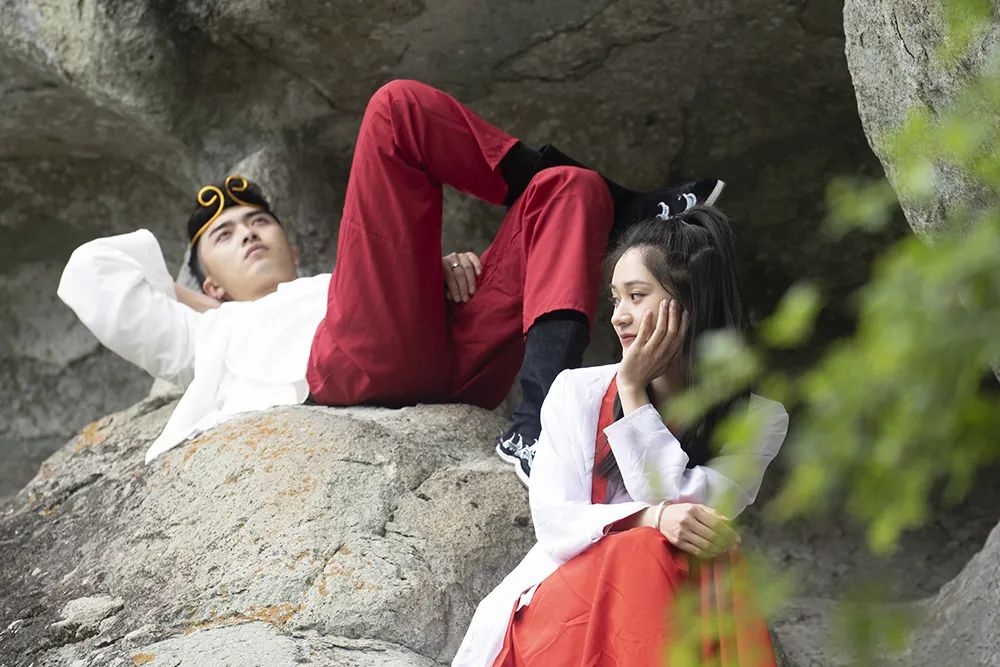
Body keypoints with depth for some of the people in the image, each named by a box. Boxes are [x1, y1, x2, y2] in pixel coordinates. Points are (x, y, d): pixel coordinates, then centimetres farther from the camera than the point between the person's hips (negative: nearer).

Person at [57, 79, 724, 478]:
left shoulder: (332, 287, 45)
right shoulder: (211, 334, 38)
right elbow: (92, 275, 31)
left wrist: (451, 266, 7)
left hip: (464, 362, 5)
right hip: (357, 362, -5)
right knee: (398, 107, -3)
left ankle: (541, 420, -33)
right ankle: (625, 207, -1)